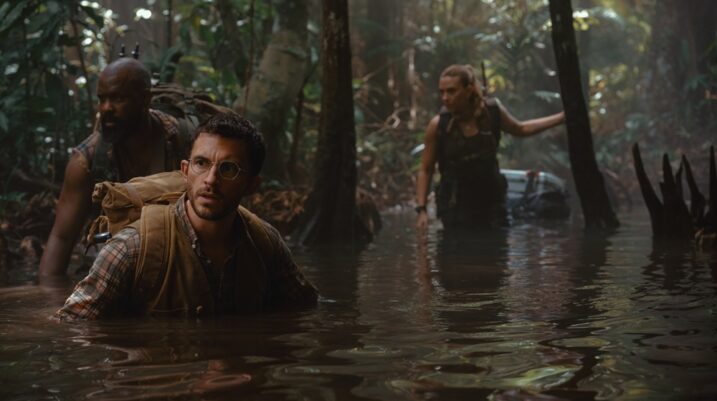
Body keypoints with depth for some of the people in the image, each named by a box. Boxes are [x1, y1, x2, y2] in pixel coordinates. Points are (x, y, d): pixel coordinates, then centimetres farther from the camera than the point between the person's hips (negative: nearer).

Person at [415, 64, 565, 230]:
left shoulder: (492, 111, -10)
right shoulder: (438, 125, -16)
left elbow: (519, 129, 12)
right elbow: (425, 170, -5)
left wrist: (562, 116, 12)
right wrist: (421, 209, -13)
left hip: (492, 200, 3)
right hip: (455, 205, -3)